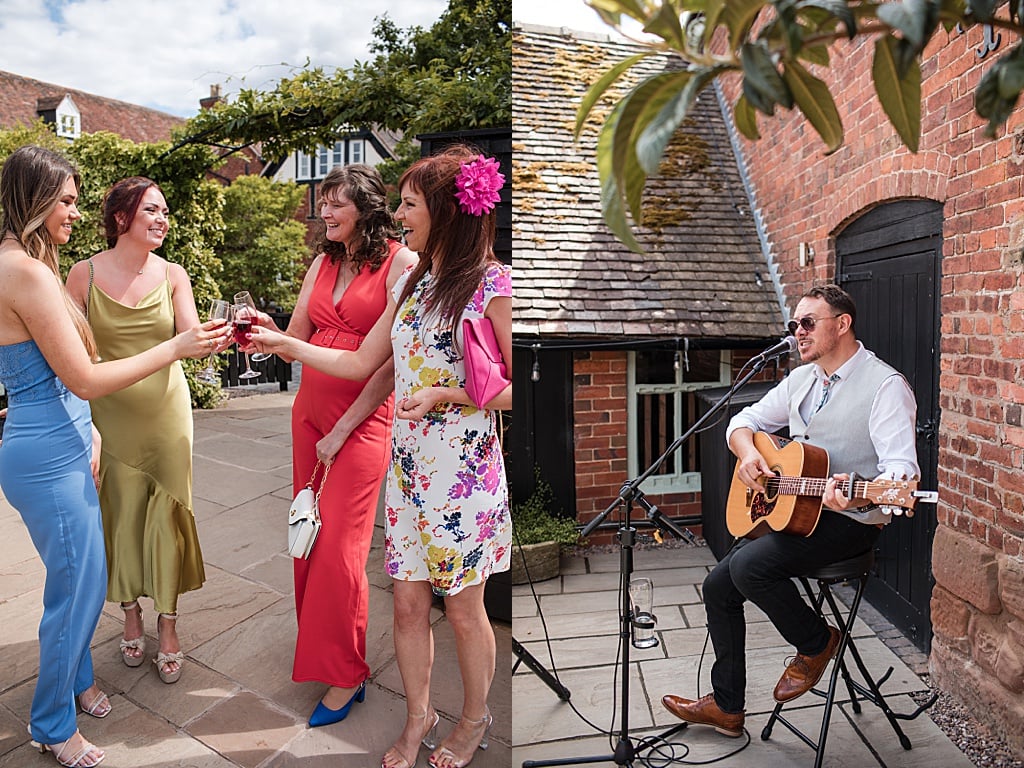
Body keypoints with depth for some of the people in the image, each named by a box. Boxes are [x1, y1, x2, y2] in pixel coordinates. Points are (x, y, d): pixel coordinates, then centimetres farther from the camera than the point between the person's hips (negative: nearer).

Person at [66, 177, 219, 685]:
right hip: (109, 415, -1)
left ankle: (168, 626, 19)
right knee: (121, 515, 8)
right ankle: (131, 615, 31)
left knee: (167, 515, 3)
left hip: (166, 411, 1)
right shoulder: (85, 274, -3)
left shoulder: (172, 276, 1)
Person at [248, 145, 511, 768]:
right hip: (408, 464, 6)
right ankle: (419, 717, 37)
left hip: (465, 471, -6)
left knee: (463, 608, 10)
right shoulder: (413, 283, 11)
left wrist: (448, 394, -21)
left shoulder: (493, 284, -11)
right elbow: (360, 363, 13)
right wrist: (283, 343, 9)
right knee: (409, 603, 14)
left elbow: (516, 388, -12)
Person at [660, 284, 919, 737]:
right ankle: (726, 707, 16)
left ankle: (816, 643, 3)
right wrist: (747, 453, -5)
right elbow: (745, 421, 17)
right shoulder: (801, 379, 11)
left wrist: (858, 494, -43)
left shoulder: (885, 385, -13)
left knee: (748, 565, -27)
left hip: (850, 520, -8)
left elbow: (902, 470, -23)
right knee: (718, 586, 0)